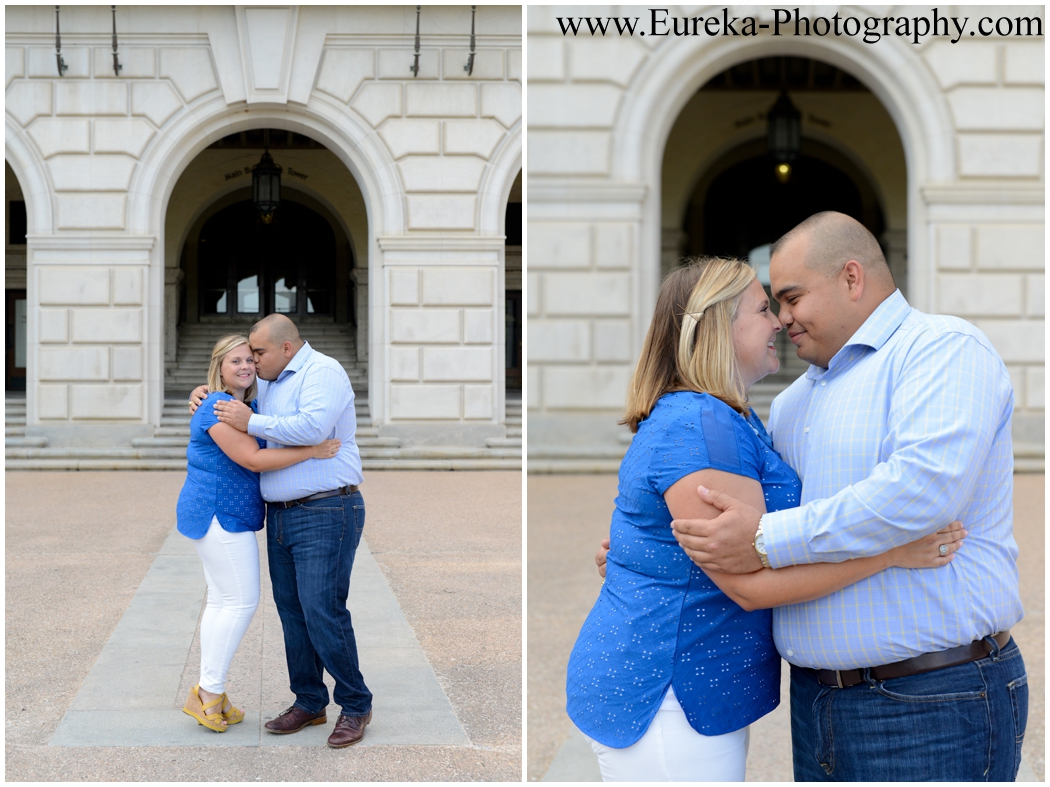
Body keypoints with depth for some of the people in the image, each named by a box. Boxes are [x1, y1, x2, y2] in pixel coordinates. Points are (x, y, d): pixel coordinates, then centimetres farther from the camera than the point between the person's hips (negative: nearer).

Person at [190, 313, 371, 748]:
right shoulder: (268, 384, 18)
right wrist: (205, 394, 16)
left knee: (322, 612, -11)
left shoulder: (323, 371, -8)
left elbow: (313, 427, -24)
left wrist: (251, 422, -18)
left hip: (325, 513, -9)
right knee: (292, 612, 10)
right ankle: (309, 702, 20)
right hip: (281, 515, 9)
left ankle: (355, 706, 2)